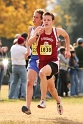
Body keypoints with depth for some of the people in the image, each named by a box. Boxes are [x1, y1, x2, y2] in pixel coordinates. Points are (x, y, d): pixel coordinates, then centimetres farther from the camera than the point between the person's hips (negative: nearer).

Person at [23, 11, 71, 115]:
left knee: (42, 72, -37)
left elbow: (66, 36, 18)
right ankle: (58, 102, 50)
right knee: (51, 87, 17)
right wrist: (37, 34, -26)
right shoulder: (39, 29, -3)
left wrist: (68, 50, 16)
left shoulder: (57, 31, -5)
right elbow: (29, 43, -11)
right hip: (42, 62, 4)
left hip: (53, 62, -4)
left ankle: (43, 100, -32)